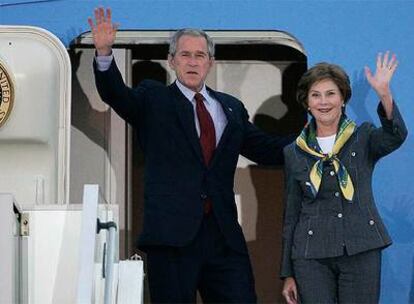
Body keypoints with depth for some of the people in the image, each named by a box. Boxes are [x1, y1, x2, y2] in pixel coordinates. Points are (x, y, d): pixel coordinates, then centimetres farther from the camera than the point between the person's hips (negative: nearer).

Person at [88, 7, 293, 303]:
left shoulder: (231, 108, 18)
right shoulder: (154, 100, 7)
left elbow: (264, 148, 19)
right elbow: (116, 94, -9)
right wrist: (104, 53, -27)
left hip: (223, 233, 3)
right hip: (172, 232, -3)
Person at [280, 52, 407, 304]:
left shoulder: (364, 138, 5)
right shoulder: (295, 153, 9)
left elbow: (396, 136, -19)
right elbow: (291, 215, 12)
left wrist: (384, 94, -36)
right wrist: (288, 274, 9)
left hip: (361, 252, -1)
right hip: (311, 256, 1)